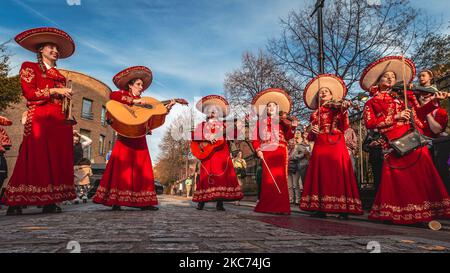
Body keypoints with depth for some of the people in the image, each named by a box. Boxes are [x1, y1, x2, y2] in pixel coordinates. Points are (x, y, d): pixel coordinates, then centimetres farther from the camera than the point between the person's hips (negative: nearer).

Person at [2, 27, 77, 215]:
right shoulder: (29, 67, 10)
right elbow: (29, 93, -4)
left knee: (57, 159, -2)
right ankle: (15, 203, -4)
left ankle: (50, 202, -1)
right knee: (35, 159, -11)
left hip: (59, 120, 6)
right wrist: (54, 91, -9)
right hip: (39, 119, -6)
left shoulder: (59, 75, 26)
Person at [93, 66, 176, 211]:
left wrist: (167, 108, 13)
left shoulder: (143, 102, 23)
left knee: (141, 168, 3)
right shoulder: (124, 94, 8)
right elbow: (112, 95, -17)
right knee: (122, 166, -9)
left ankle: (143, 202, 5)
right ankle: (116, 201, -7)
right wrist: (134, 101, -19)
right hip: (126, 137, -6)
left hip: (139, 139, 6)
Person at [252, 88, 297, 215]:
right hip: (266, 152, 0)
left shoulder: (282, 121, 16)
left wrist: (292, 127, -10)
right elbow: (255, 138, 8)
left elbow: (287, 137, 5)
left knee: (280, 177, -6)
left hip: (280, 152, 1)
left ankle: (280, 207, -2)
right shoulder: (261, 121, 16)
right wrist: (258, 150, -5)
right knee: (268, 178, -5)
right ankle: (267, 206, 2)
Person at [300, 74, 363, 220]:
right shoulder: (315, 114, 19)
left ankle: (343, 209, -9)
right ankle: (320, 208, -1)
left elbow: (344, 127, -1)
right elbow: (311, 137, 17)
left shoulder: (338, 108, 13)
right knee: (321, 175, -2)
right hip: (320, 146, 3)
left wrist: (344, 112, -13)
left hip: (336, 145, -2)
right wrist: (312, 132, -5)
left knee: (338, 174, -10)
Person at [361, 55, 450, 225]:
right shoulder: (372, 103, 12)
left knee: (419, 175, -4)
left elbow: (418, 113, 17)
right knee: (396, 179, -4)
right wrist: (395, 117, -10)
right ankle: (396, 215, 5)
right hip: (393, 144, -3)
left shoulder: (403, 95, 22)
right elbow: (370, 123, -5)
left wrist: (433, 102, 2)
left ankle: (426, 213, 0)